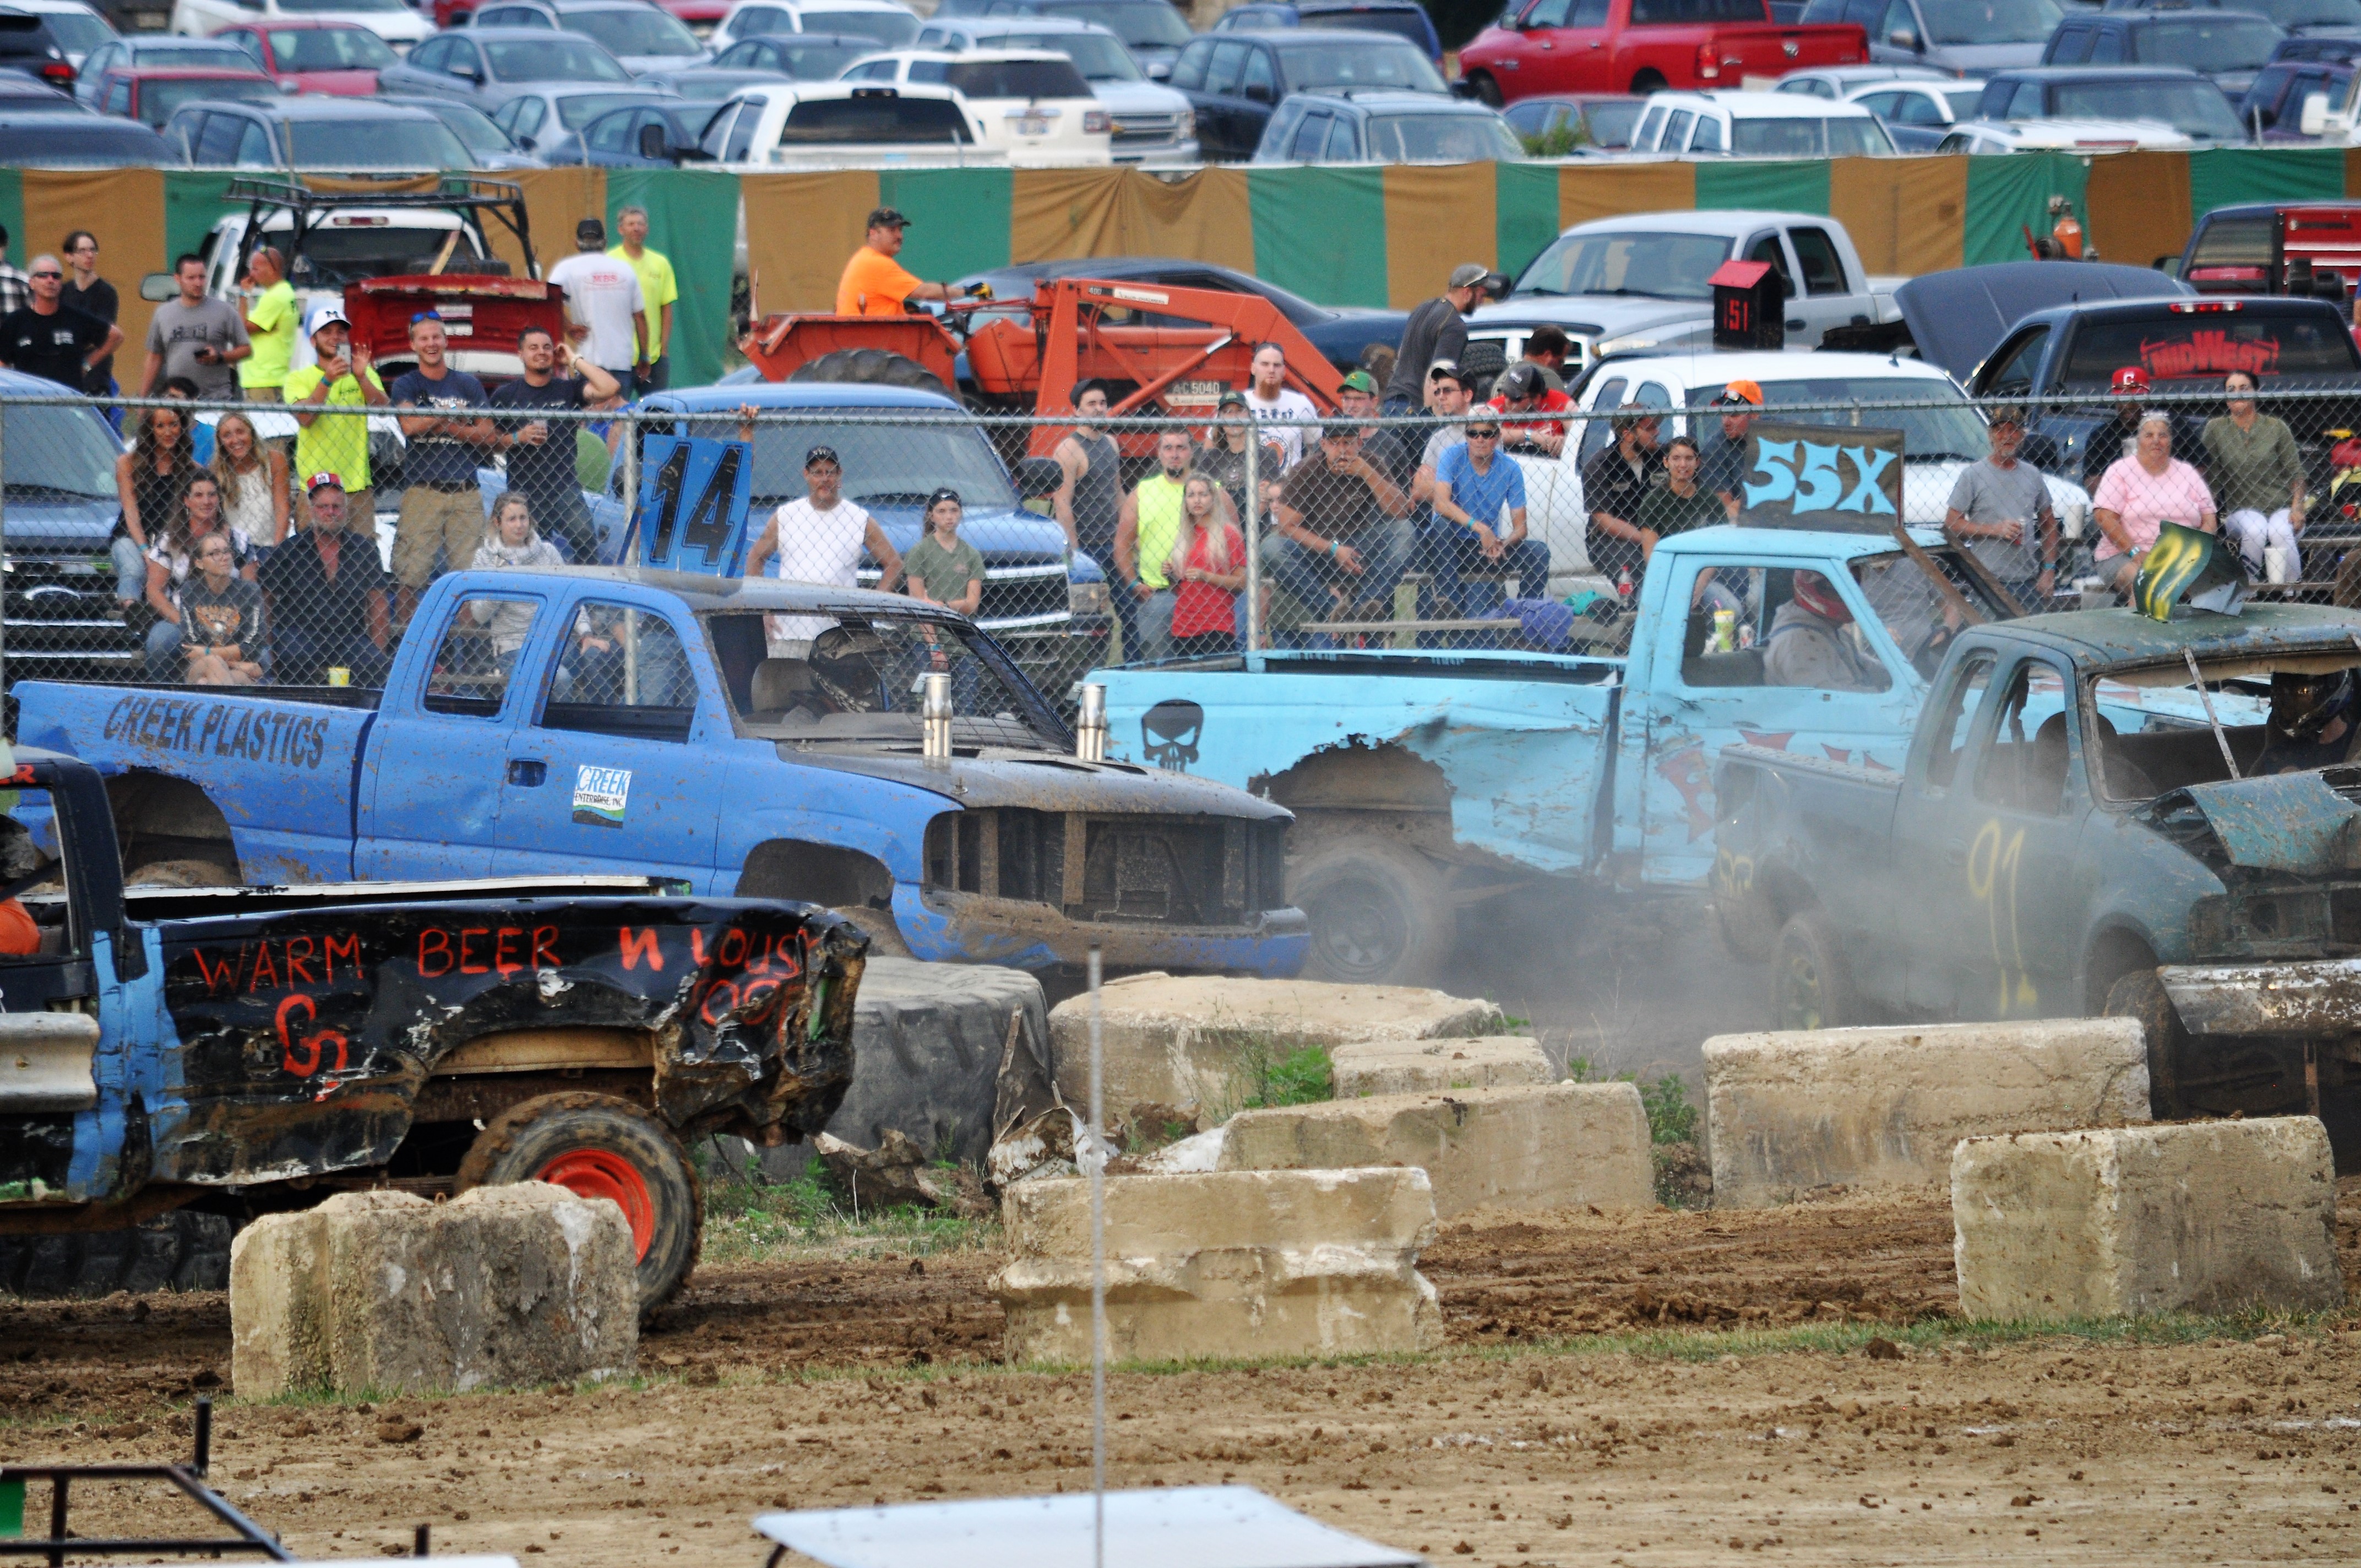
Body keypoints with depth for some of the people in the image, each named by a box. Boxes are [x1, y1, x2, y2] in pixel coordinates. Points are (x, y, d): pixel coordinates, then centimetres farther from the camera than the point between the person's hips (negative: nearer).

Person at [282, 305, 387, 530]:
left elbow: (384, 408, -6)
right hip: (315, 485, -2)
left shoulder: (365, 374, 12)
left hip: (358, 484, 2)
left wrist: (361, 377, -21)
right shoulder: (299, 378, 4)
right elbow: (304, 418, -13)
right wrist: (327, 381, -25)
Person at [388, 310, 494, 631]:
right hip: (421, 492, -2)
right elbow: (410, 424, -9)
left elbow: (487, 436, 7)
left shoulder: (468, 385, 15)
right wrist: (454, 418, -4)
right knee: (410, 576, -9)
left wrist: (444, 426, -5)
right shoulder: (406, 385, 9)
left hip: (465, 492, 2)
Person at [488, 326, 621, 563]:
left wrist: (575, 361, -1)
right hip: (522, 493, 0)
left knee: (588, 548, -19)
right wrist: (517, 438, -10)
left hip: (564, 489, 0)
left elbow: (609, 389, -8)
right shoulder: (505, 395, 9)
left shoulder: (569, 390, 8)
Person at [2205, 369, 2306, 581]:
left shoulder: (2276, 428, 3)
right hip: (2242, 510, 0)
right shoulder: (2215, 428, 3)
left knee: (2280, 533, -33)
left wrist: (2297, 508, -9)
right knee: (2255, 531, -34)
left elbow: (2296, 472, 4)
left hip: (2282, 508, 0)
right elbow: (2211, 474, 3)